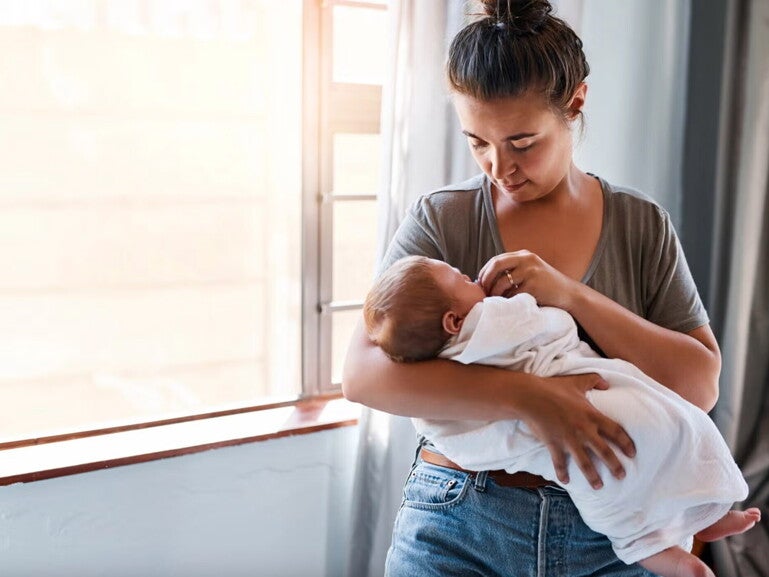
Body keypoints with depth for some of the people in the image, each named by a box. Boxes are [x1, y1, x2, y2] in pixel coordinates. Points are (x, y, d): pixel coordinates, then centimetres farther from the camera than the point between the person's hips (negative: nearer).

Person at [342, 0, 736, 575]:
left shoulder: (643, 226, 0)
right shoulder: (440, 220, -7)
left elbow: (702, 384, -6)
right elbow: (362, 373, -18)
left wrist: (572, 295, -19)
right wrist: (526, 395, -29)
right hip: (457, 529, -1)